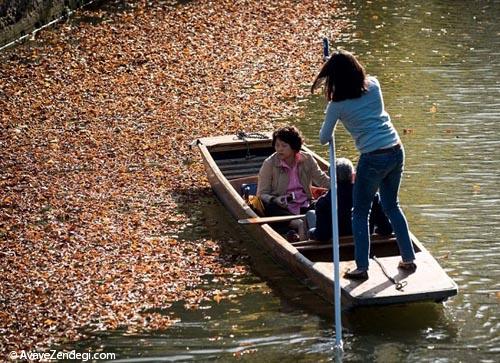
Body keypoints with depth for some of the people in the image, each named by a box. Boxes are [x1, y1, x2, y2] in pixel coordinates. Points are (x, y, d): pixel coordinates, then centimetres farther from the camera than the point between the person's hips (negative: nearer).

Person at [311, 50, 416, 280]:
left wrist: (326, 135, 24)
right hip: (396, 151, 6)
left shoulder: (338, 105, -8)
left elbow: (324, 139, 2)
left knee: (360, 213, 9)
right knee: (391, 205, 22)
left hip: (373, 159, -5)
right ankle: (408, 258, 25)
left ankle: (362, 267, 8)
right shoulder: (373, 86, 3)